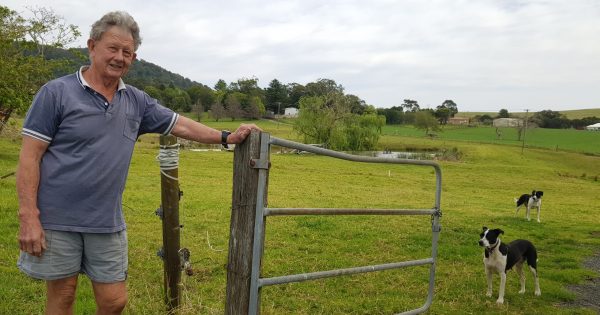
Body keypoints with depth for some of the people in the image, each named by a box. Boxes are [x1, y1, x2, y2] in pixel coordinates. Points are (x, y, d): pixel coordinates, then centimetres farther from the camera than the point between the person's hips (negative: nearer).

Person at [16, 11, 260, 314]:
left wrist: (227, 137, 6)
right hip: (57, 220, -4)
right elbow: (30, 157, -9)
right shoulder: (56, 92, -7)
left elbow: (180, 125, 14)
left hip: (107, 223, 4)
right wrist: (28, 217, -14)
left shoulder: (137, 101, 6)